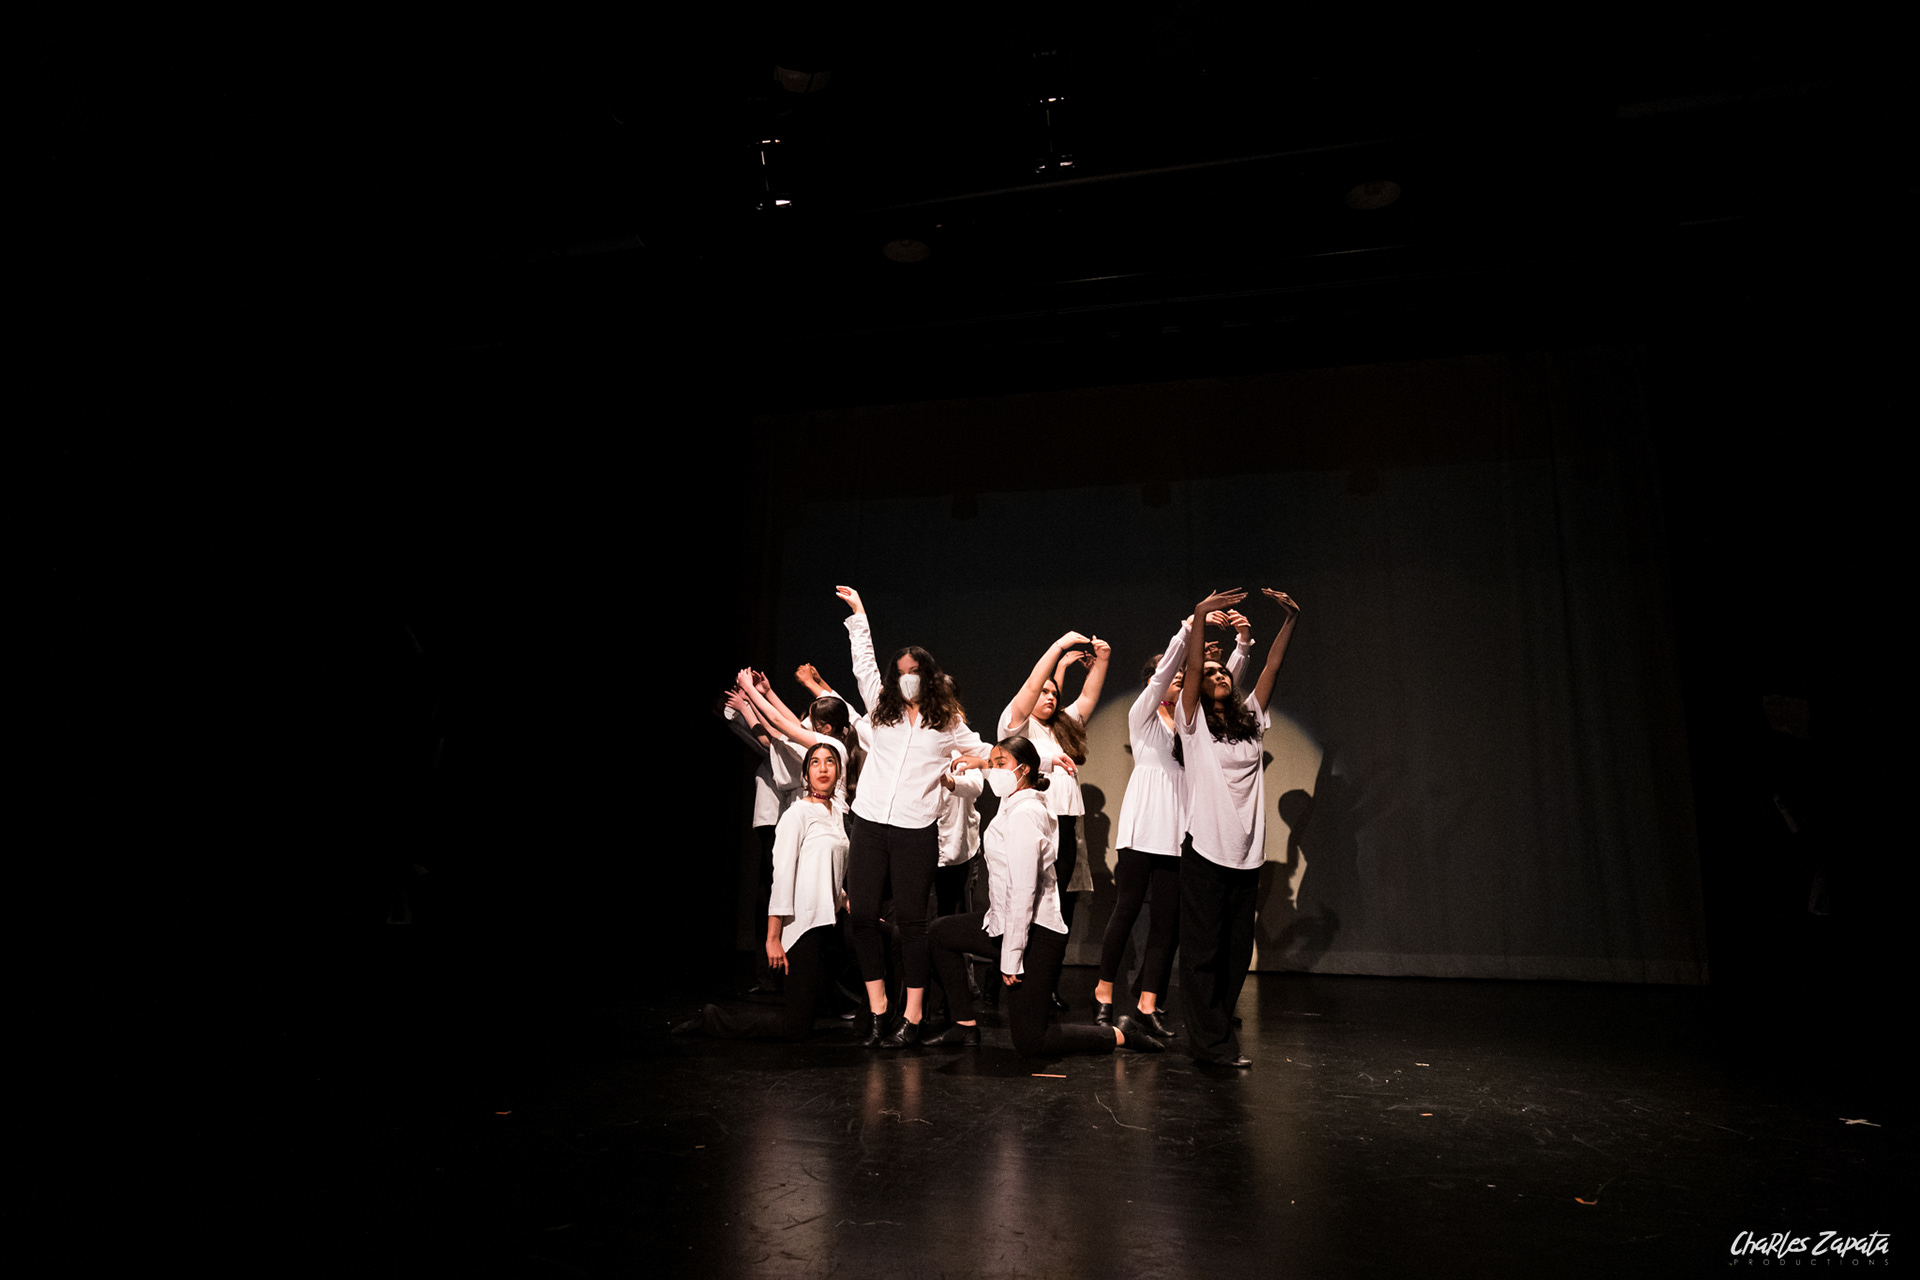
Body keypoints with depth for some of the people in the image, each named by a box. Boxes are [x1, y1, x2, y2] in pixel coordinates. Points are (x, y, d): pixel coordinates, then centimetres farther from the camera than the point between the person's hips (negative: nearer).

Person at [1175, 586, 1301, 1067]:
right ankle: (1212, 1043, 4)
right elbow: (1192, 667, -11)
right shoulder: (1194, 723, 2)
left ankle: (1218, 1026, 26)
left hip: (1247, 854, 5)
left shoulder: (1251, 720, 15)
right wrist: (1199, 616, -21)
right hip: (1205, 851, -5)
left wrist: (1291, 619, 4)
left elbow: (1273, 666, 11)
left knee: (1237, 951, 11)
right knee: (1202, 951, -2)